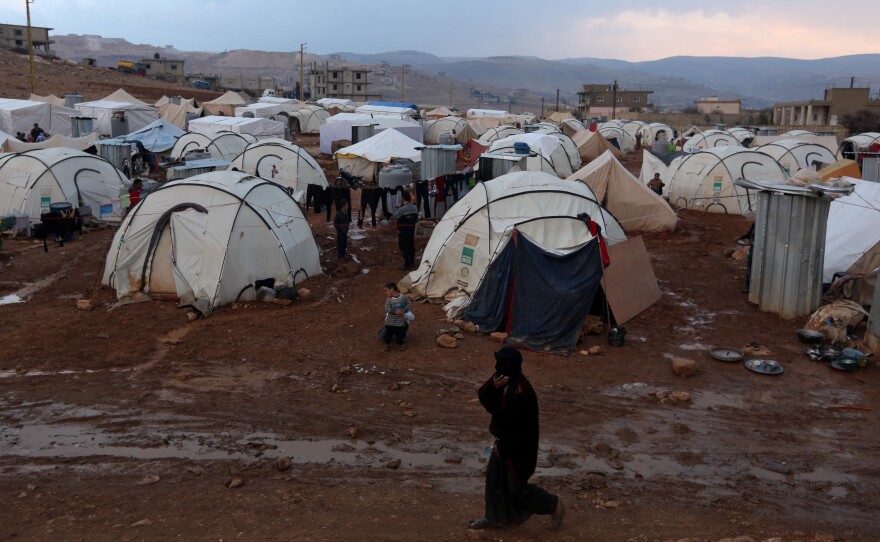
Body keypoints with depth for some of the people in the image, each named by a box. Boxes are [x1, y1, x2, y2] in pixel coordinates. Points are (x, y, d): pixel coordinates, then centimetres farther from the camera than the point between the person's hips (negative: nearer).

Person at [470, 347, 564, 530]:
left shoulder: (520, 392, -32)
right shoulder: (502, 380, -5)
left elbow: (517, 426, -26)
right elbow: (484, 399, -4)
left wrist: (503, 447, -14)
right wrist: (493, 386, -25)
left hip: (517, 445, -9)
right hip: (505, 440, 9)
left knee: (517, 485, 7)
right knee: (494, 477, 17)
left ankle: (554, 506, 26)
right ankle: (495, 518, 34)